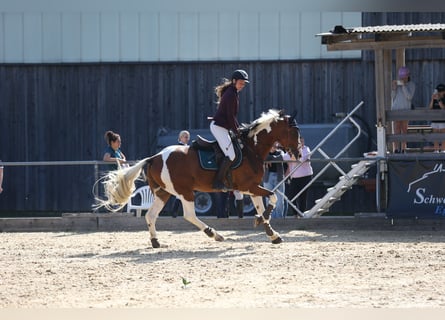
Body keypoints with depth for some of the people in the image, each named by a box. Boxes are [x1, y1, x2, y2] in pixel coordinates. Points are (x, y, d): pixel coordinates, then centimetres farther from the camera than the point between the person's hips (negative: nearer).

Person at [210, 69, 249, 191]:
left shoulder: (234, 93, 17)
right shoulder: (231, 94, -15)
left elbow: (232, 116, 23)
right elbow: (230, 117, -17)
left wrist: (239, 129, 18)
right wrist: (237, 132, -10)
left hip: (221, 127, 11)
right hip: (218, 127, -11)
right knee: (231, 155, -18)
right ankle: (218, 182, -18)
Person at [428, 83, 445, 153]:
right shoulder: (434, 99, 9)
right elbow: (430, 108, 0)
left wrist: (438, 99, -23)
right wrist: (432, 99, -10)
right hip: (434, 120, 5)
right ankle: (436, 150, 11)